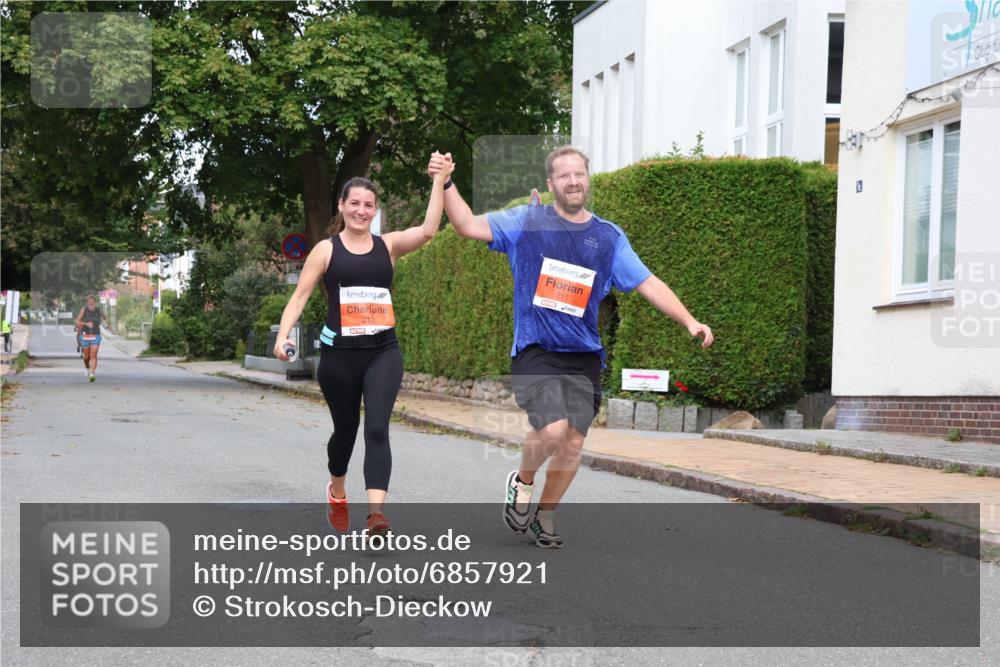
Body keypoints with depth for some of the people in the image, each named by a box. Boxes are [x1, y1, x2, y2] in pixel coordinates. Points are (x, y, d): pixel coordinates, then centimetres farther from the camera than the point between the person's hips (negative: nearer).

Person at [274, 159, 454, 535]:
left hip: (383, 352, 0)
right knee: (345, 429, 15)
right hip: (339, 353, 0)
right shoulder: (327, 250, 2)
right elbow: (300, 296, -1)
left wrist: (439, 183, -17)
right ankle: (336, 494, 43)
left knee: (377, 429, -15)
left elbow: (428, 231, -11)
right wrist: (283, 335, -16)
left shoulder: (388, 246, 6)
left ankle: (376, 512, -23)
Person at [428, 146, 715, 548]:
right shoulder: (527, 222, 2)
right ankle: (522, 481, 12)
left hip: (584, 357, 4)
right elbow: (470, 226, -5)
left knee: (573, 442, 3)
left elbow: (648, 284, 7)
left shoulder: (609, 237, 9)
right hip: (535, 350, -4)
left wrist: (689, 322, -3)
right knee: (553, 431, -20)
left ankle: (545, 515, 25)